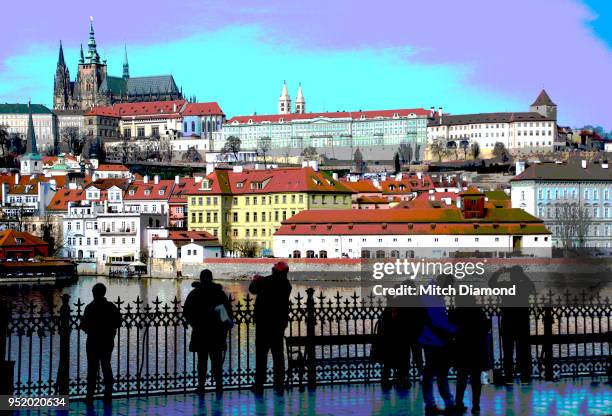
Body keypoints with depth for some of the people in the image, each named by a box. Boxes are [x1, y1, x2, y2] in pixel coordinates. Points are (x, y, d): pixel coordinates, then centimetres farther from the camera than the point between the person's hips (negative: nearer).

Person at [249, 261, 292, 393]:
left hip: (264, 323, -4)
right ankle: (279, 383, 9)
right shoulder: (286, 285, -1)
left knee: (261, 354, 1)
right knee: (278, 353, 11)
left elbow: (253, 289, 3)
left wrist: (255, 280, 25)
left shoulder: (265, 282, -14)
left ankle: (259, 384, -1)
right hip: (280, 323, 4)